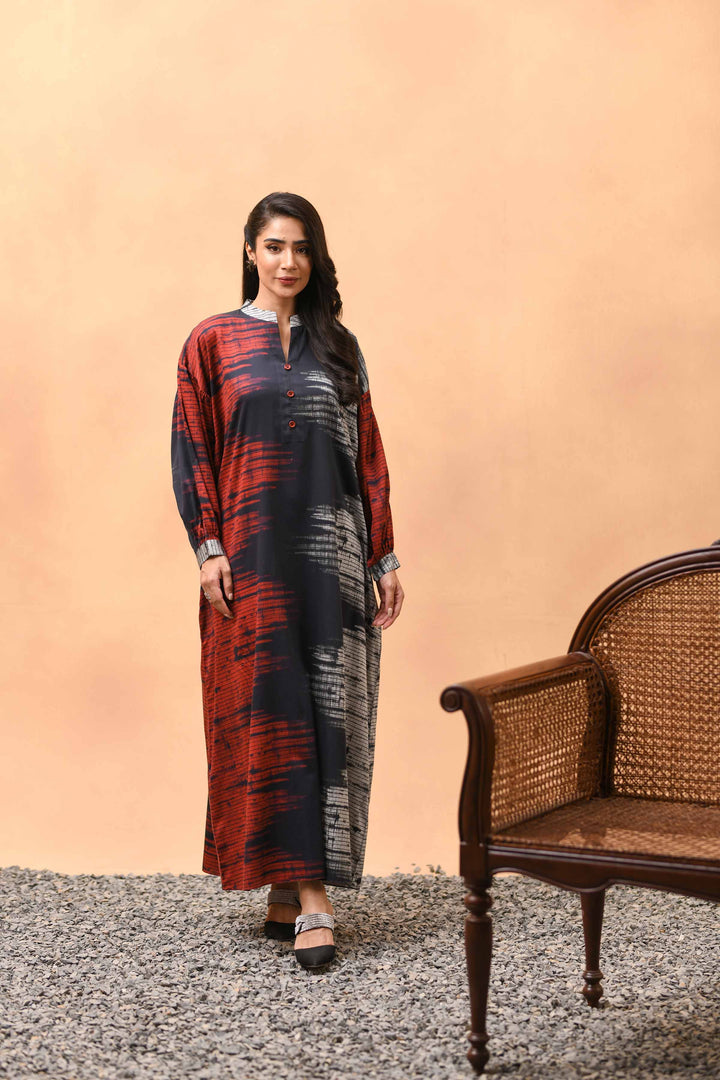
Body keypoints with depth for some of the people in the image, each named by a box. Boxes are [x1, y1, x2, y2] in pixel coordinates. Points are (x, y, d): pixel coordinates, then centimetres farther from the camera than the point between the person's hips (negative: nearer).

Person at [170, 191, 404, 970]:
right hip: (253, 556, -3)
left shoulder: (337, 347, 13)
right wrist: (208, 547, -9)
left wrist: (384, 558, 6)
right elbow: (192, 448, 1)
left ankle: (297, 887, 5)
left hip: (332, 554, 3)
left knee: (330, 714, -1)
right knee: (268, 712, -5)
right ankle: (305, 897, -3)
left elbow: (369, 458, 11)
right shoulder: (213, 342, 6)